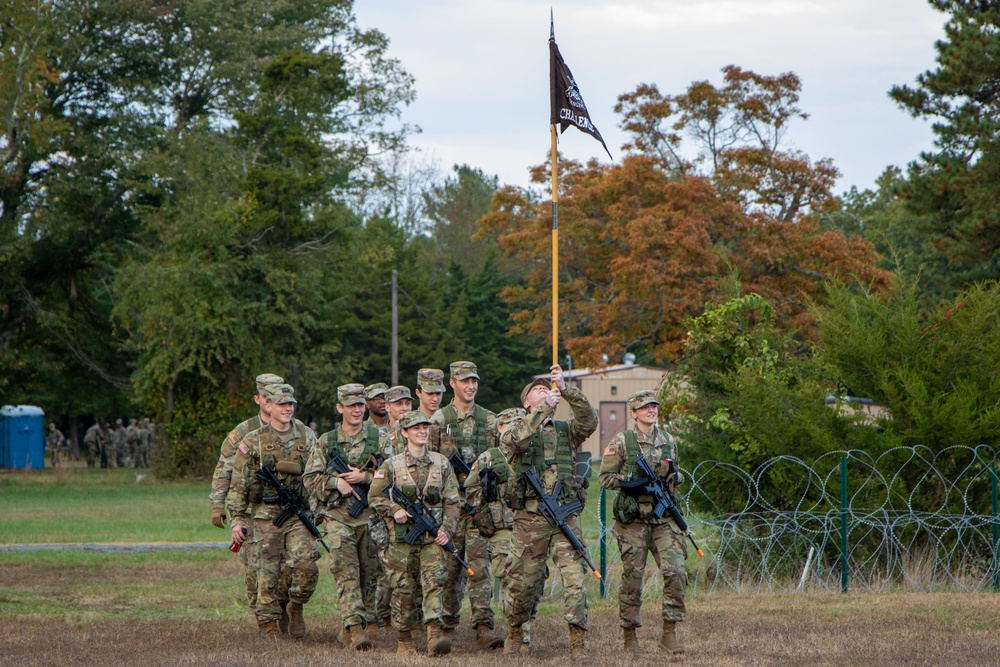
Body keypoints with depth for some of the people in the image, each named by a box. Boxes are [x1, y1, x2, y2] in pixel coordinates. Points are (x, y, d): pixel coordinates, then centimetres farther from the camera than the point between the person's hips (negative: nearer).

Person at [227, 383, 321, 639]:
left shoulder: (307, 438, 9)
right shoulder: (252, 442, 2)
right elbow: (238, 485, 3)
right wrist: (237, 520, -3)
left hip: (299, 515, 1)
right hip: (264, 516, -1)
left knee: (306, 565, -16)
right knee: (267, 574, -2)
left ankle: (296, 607, 9)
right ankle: (269, 626, 8)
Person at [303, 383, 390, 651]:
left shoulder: (379, 438, 6)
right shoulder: (326, 442, 7)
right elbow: (310, 478, 5)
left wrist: (366, 477, -12)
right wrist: (336, 481, -11)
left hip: (371, 517, 1)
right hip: (338, 517, -1)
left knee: (368, 575, 5)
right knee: (346, 572, -14)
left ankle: (351, 628, 17)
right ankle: (355, 628, -22)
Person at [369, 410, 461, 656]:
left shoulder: (441, 463, 9)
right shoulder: (391, 466, 3)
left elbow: (452, 501, 10)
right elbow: (375, 496, 6)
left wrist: (447, 529, -3)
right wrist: (394, 510, -11)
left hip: (433, 536, 1)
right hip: (402, 536, -1)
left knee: (434, 582, -14)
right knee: (403, 588, 4)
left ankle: (435, 634, -24)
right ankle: (404, 640, 16)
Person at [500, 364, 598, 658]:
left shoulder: (566, 430, 15)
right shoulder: (519, 426, 9)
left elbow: (589, 421, -5)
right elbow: (512, 439, -16)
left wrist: (567, 390, -17)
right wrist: (544, 408, -18)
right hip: (530, 518, -1)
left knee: (574, 577, -10)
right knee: (524, 580, 4)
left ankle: (577, 642, -9)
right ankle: (514, 633, 25)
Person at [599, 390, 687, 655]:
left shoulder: (668, 442, 13)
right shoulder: (622, 442, -1)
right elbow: (605, 477, -1)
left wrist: (673, 477, 2)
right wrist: (628, 484, -17)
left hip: (663, 520, 3)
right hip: (632, 520, -3)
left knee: (675, 572, -10)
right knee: (632, 576, 1)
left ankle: (669, 633, -4)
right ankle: (629, 635, 12)